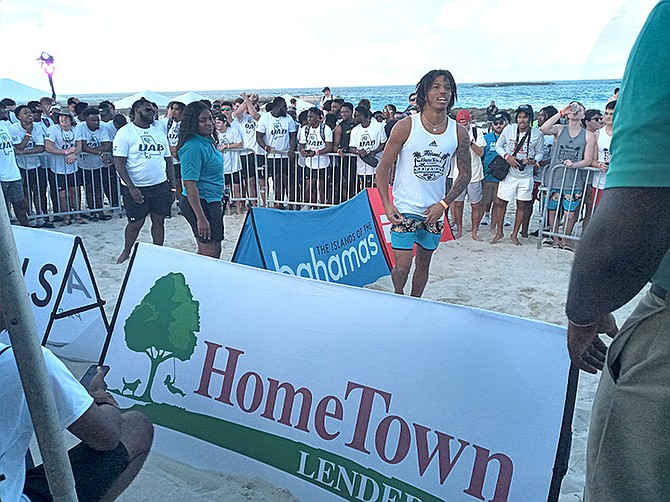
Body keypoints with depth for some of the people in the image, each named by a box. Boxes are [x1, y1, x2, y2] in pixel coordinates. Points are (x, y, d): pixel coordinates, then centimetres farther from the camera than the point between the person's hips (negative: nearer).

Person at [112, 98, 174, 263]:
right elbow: (119, 163, -11)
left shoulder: (159, 132, 12)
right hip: (136, 188, -4)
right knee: (135, 223, 4)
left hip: (161, 186, 4)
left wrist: (173, 187, 8)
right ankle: (126, 252, 28)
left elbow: (168, 161, 14)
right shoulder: (125, 132, -5)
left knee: (159, 221, 7)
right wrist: (131, 188, -18)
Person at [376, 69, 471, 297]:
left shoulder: (459, 133, -1)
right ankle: (398, 296, 25)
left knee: (423, 264, 15)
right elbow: (383, 167, -4)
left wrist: (443, 204, -3)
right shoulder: (405, 127, -9)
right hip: (404, 210, -3)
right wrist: (387, 205, -11)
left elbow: (465, 174, 9)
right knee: (402, 266, -6)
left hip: (434, 211, 3)